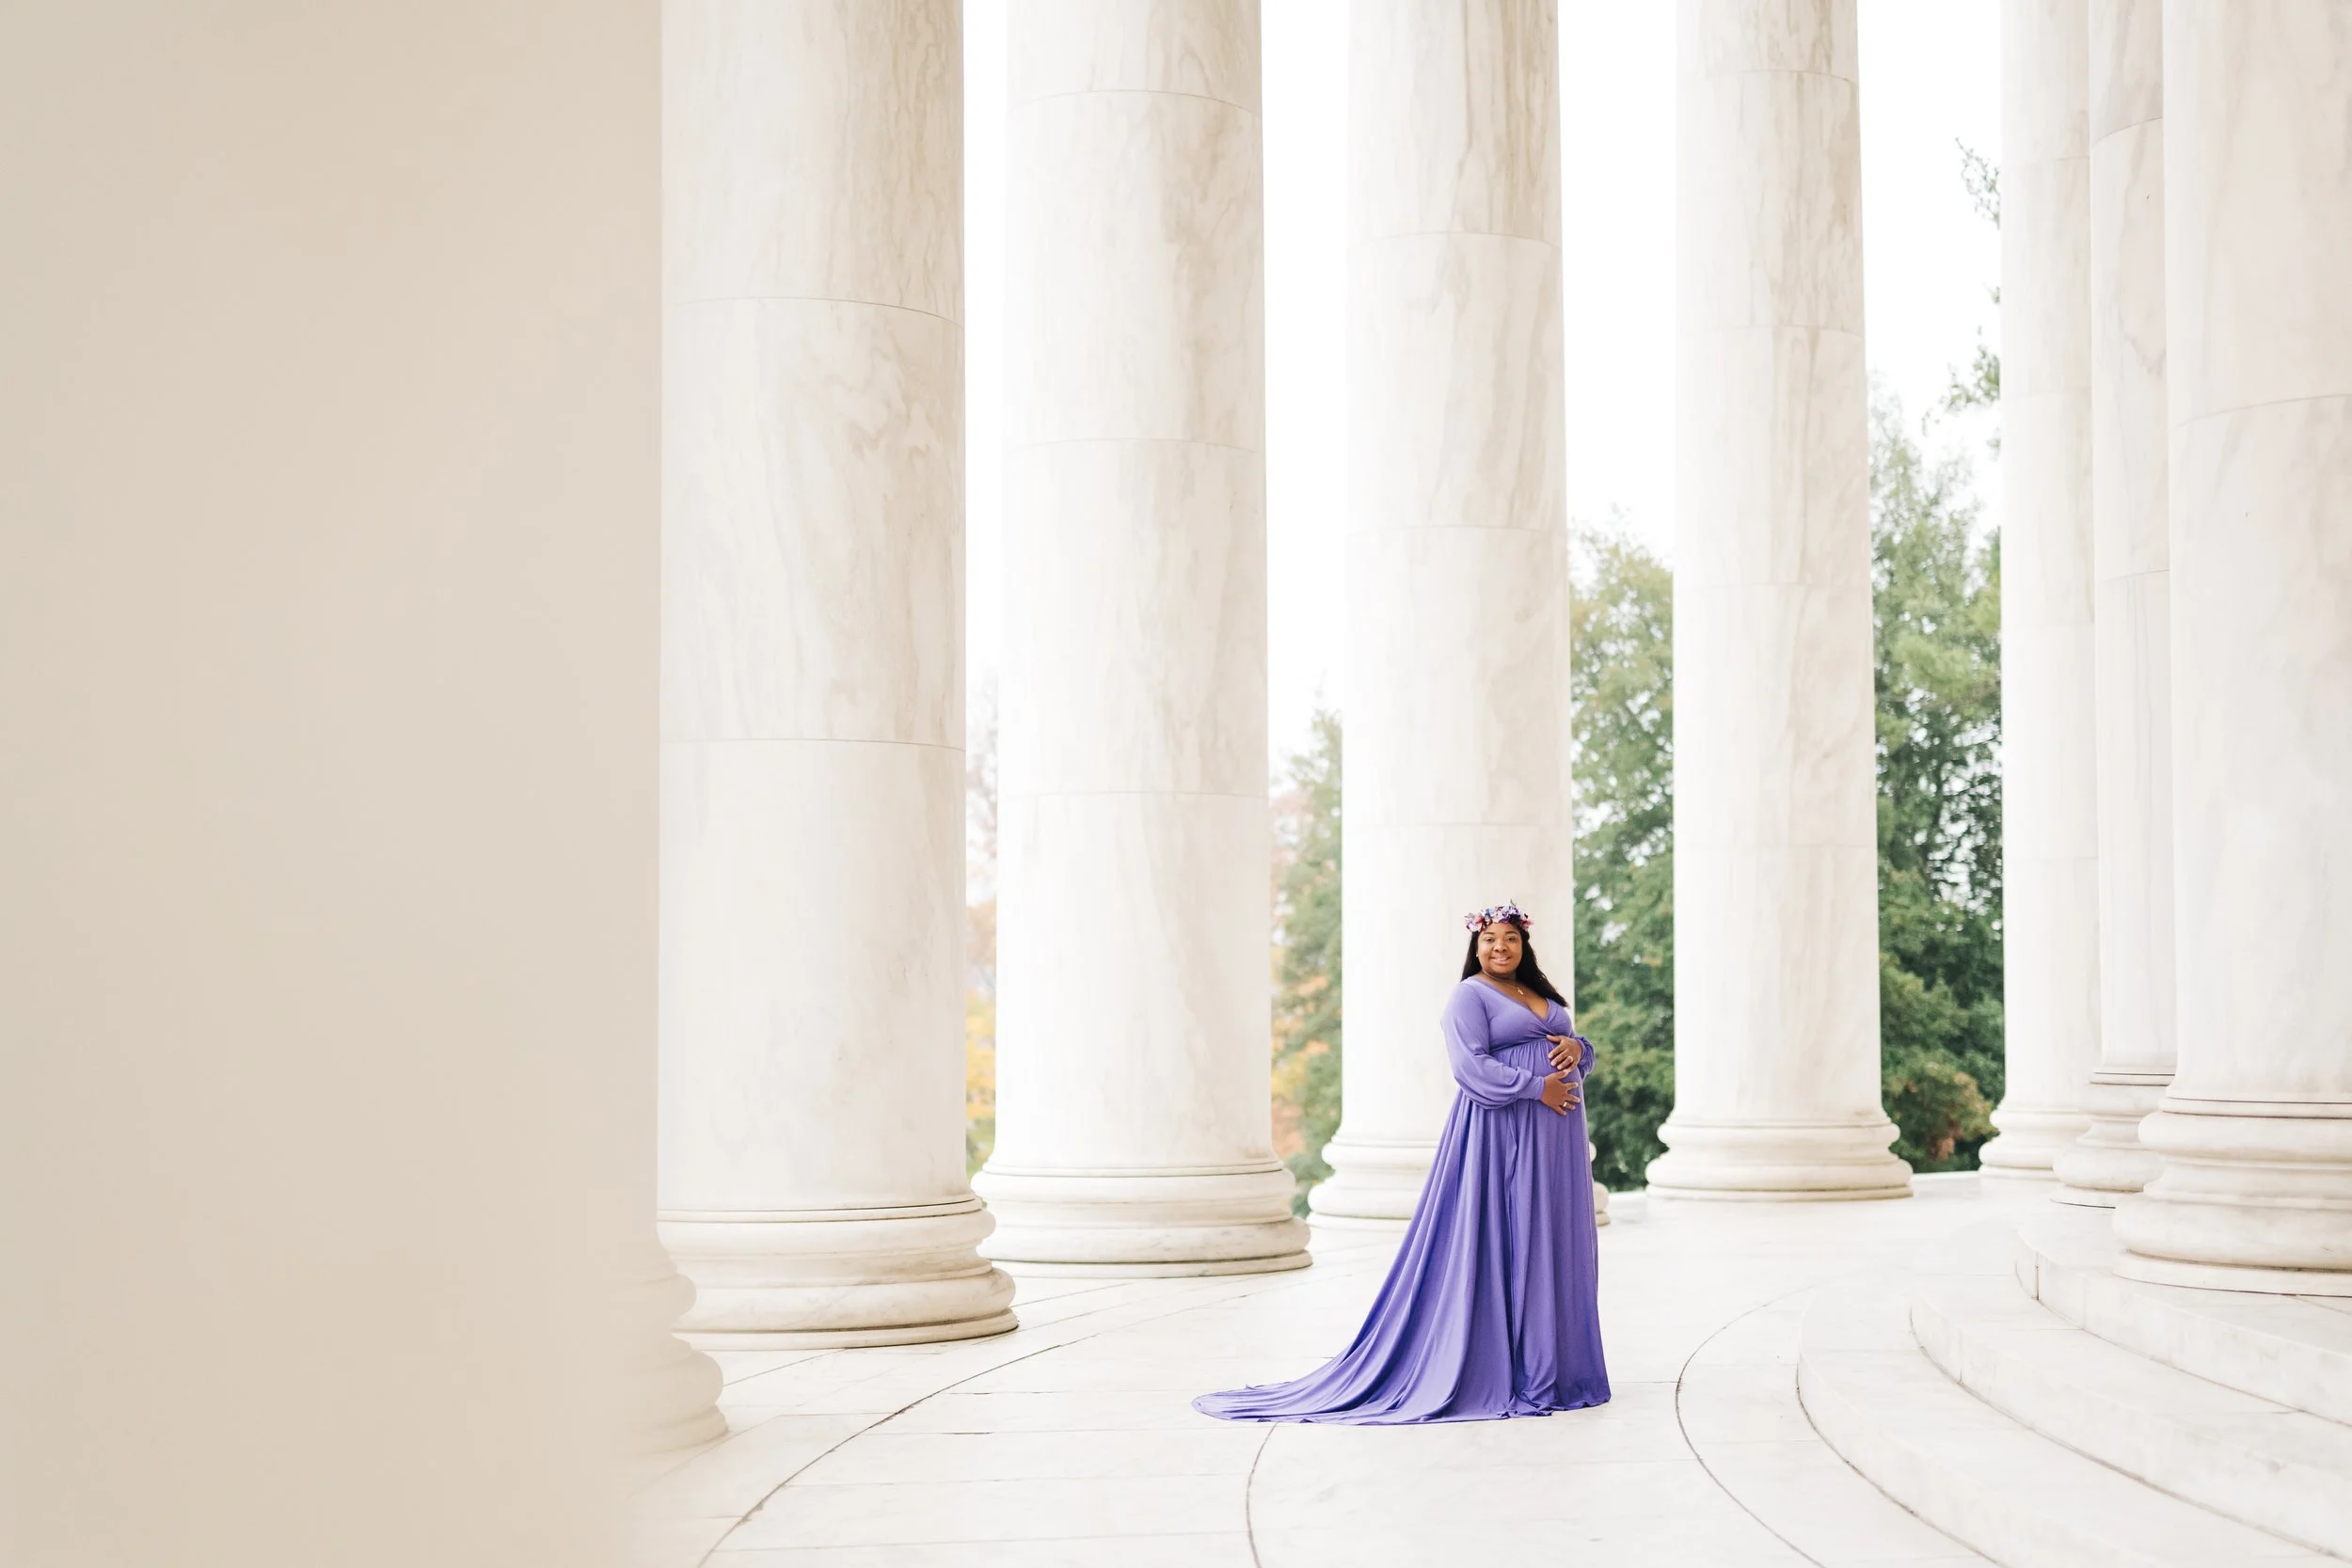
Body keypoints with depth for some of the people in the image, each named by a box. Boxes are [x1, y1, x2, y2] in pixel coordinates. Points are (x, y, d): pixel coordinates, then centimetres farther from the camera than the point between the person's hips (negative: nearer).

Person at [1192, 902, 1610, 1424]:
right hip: (1500, 1134, -8)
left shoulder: (1545, 997, 20)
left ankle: (1555, 1369, 12)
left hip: (1555, 1142, 8)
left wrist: (1577, 1048, -2)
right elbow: (1472, 1066, -14)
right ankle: (1496, 1375, -5)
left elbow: (1583, 1053, 22)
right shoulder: (1469, 996, -3)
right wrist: (1537, 1087, -18)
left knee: (1554, 1247, 7)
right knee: (1497, 1249, -7)